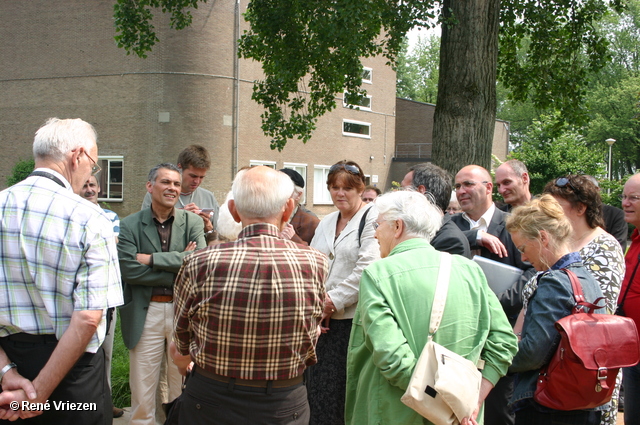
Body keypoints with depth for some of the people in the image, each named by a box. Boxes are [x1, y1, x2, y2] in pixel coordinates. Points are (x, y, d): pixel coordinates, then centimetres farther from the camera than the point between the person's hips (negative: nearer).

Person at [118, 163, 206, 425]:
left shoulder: (192, 222, 4)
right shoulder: (129, 225, 1)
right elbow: (128, 269, -11)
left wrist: (152, 259, -14)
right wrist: (179, 265, -13)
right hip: (145, 313, -1)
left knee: (184, 385, 9)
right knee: (142, 390, 7)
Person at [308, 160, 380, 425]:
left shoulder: (372, 218, -5)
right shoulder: (326, 223, 17)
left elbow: (368, 268, -16)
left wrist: (333, 301, -12)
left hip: (353, 319, -6)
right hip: (323, 319, 6)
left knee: (346, 390, -2)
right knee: (319, 386, 9)